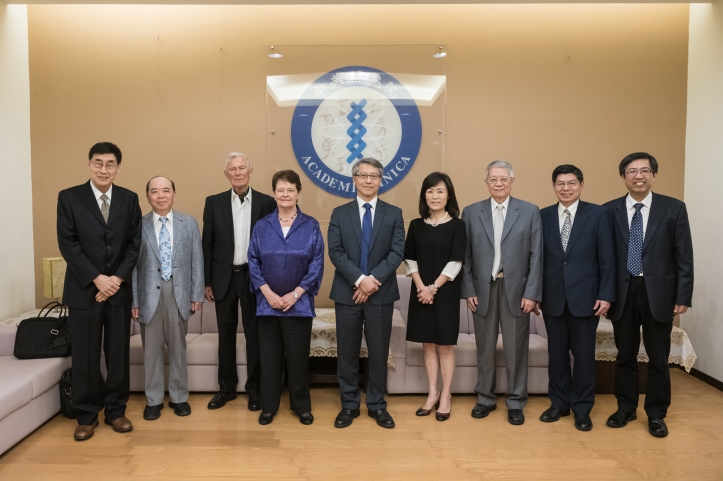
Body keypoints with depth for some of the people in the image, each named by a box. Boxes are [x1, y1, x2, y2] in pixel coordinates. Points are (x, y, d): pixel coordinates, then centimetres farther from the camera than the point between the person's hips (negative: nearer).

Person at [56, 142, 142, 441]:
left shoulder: (129, 199, 6)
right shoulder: (69, 197, -1)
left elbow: (134, 243, 3)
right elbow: (67, 244, -6)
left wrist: (118, 278, -9)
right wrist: (97, 279, -13)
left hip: (120, 289, 2)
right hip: (84, 290, -2)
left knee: (118, 353, 7)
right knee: (85, 355, 4)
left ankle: (116, 410, 21)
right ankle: (86, 416, 18)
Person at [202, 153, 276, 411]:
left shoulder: (266, 203, -1)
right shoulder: (214, 202, 3)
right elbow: (207, 244, 4)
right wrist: (206, 281, 1)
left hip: (254, 277, -1)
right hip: (224, 277, 2)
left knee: (254, 334, 7)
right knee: (226, 334, 11)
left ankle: (254, 387, 21)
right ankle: (226, 387, 25)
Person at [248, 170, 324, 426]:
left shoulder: (311, 226, 0)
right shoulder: (262, 226, 4)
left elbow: (317, 264, -4)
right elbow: (253, 262, 1)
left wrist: (295, 294, -10)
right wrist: (268, 293, -10)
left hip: (298, 303, -1)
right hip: (268, 302, 1)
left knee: (298, 356, 5)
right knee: (269, 355, 8)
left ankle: (302, 406, 21)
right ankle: (268, 406, 22)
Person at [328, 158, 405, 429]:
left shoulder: (394, 214, 5)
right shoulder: (339, 214, 6)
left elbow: (397, 252, -4)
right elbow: (335, 252, -4)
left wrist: (375, 280, -16)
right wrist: (360, 279, -17)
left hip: (381, 294, 0)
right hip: (347, 293, 0)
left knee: (379, 352, 7)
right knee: (347, 352, 7)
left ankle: (377, 405, 22)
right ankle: (349, 405, 21)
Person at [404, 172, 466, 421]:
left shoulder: (457, 226, -4)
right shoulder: (416, 225, 5)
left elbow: (455, 262, -9)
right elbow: (410, 260, 3)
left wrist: (434, 287, -14)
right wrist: (421, 286, -10)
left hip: (445, 292, -3)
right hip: (421, 292, 3)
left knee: (445, 345, 4)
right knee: (428, 344, 9)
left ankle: (446, 396, 15)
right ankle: (432, 393, 20)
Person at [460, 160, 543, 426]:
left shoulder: (530, 211, 1)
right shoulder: (471, 212, 4)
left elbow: (536, 256, -2)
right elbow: (466, 256, 3)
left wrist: (532, 293, -8)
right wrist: (468, 291, -2)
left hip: (516, 290, -1)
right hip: (483, 290, 1)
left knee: (516, 349, 7)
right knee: (485, 348, 12)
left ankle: (515, 402, 22)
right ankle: (485, 398, 27)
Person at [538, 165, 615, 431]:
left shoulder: (598, 214, -1)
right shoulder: (543, 216, 4)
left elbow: (607, 258, -3)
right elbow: (538, 257, 5)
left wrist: (606, 295, -8)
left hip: (585, 296, -2)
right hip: (553, 297, 2)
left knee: (584, 354, 7)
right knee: (557, 353, 11)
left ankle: (582, 408, 21)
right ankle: (559, 403, 26)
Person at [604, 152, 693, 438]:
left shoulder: (674, 208, -2)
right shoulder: (610, 210, 1)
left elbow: (684, 256, -2)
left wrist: (683, 296, -6)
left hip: (658, 292, -1)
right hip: (623, 292, 1)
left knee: (658, 358, 9)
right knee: (625, 355, 12)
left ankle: (656, 414, 25)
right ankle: (626, 408, 28)